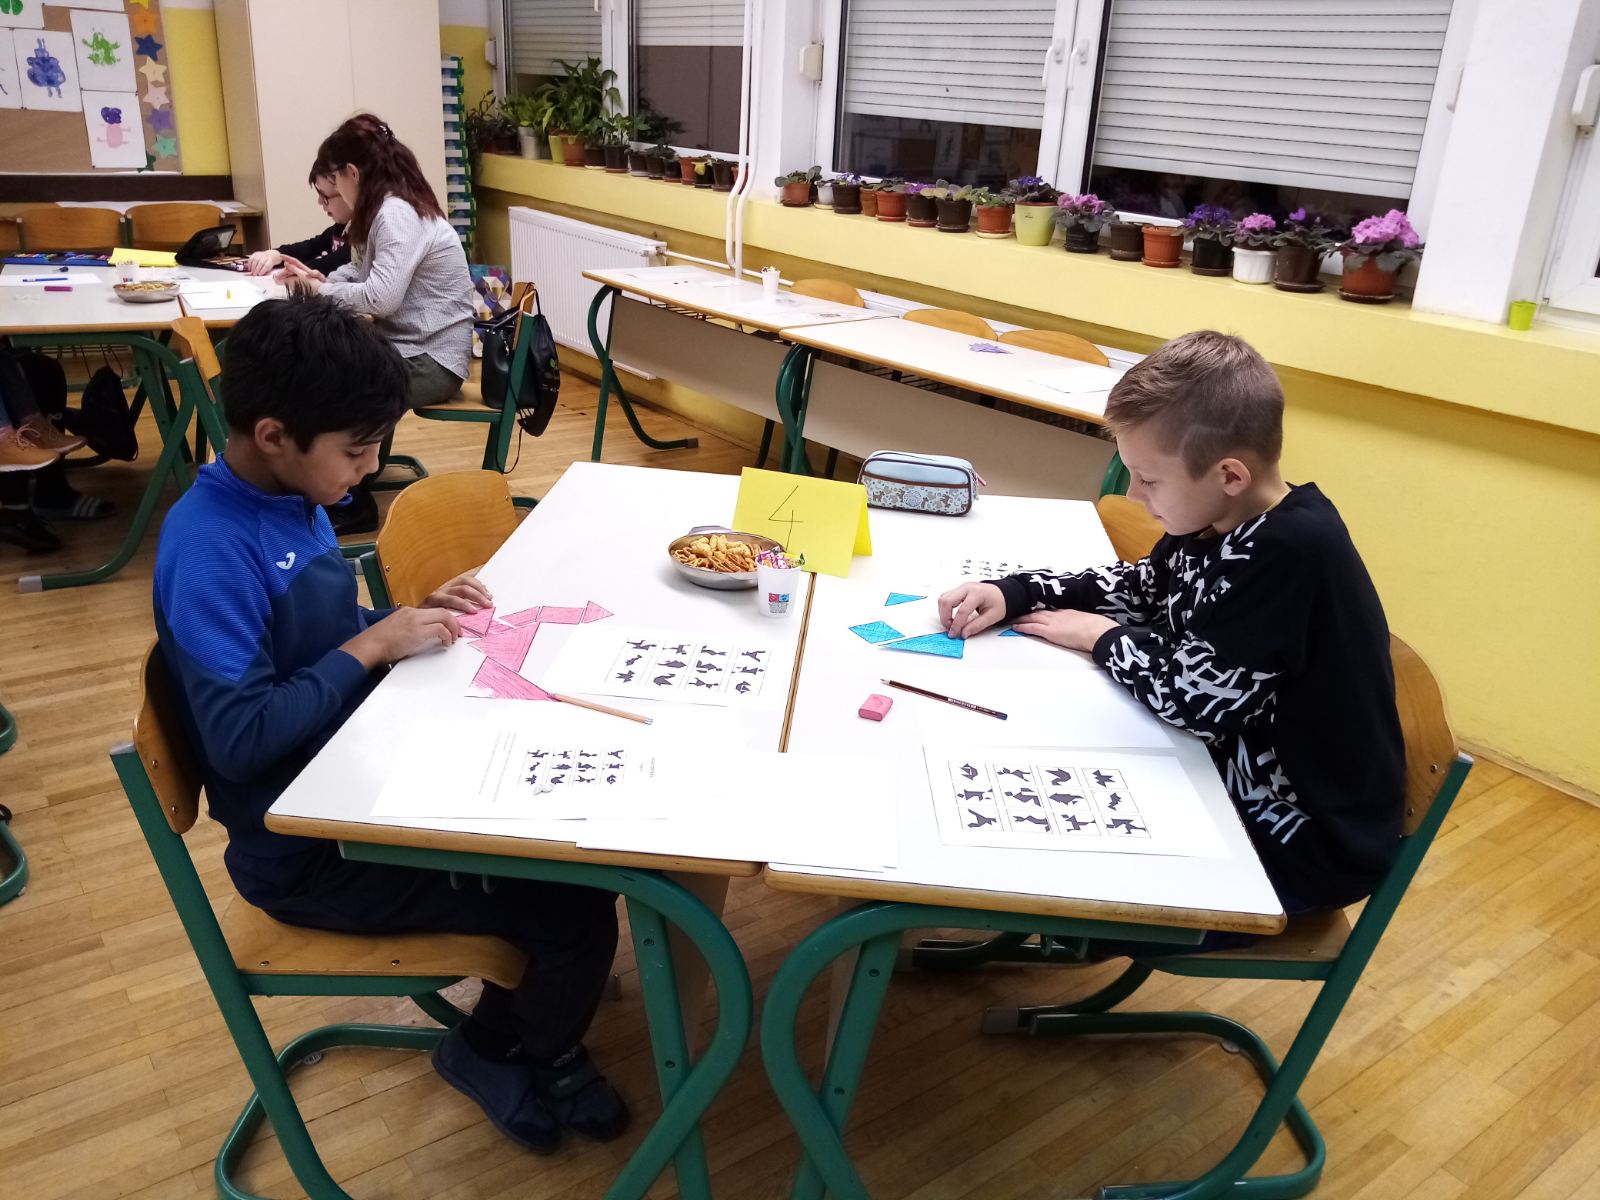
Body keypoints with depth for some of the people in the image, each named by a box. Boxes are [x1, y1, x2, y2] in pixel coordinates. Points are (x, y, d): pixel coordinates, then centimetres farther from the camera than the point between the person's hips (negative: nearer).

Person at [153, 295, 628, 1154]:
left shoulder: (293, 499, 4)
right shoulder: (208, 548, -24)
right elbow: (239, 737, -28)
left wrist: (410, 616, -1)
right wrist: (372, 645, -22)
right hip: (307, 851, -9)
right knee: (578, 909, -11)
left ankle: (518, 1031, 25)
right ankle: (501, 1050, 20)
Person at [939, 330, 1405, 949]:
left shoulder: (1293, 550, -31)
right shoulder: (1217, 520, -4)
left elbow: (1201, 695, -32)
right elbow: (1142, 584, 13)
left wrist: (1106, 638, -13)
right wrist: (1011, 594, 0)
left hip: (1306, 831, -9)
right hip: (1237, 770, 9)